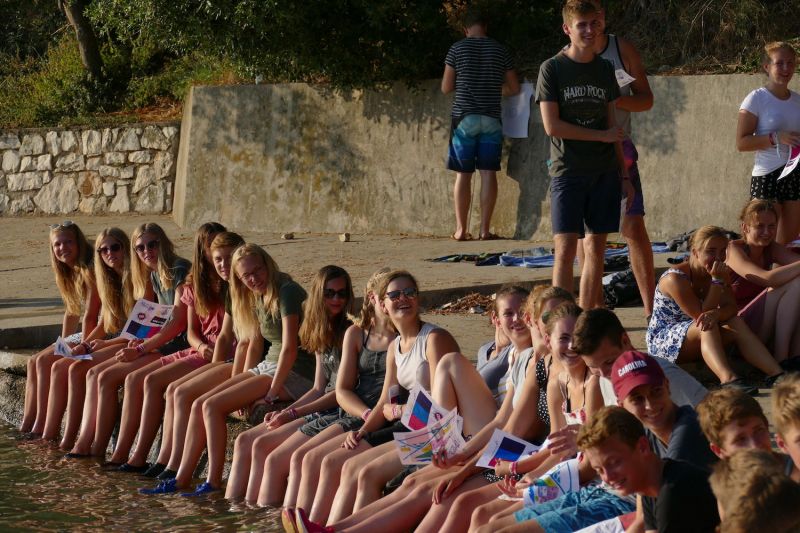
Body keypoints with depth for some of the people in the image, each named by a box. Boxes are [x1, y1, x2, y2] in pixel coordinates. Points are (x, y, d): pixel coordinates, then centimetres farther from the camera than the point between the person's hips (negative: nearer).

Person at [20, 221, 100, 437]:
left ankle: (41, 428, -15)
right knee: (34, 361, 3)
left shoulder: (89, 269, -18)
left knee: (44, 362, -17)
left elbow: (90, 316, -20)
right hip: (83, 335, 10)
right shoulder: (68, 272, 13)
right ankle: (26, 425, 2)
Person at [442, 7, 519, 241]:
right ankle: (485, 229, -1)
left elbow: (446, 87, 2)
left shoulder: (458, 49, -1)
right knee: (488, 173, 1)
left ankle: (461, 229, 2)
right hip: (491, 119, 1)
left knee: (463, 175, 3)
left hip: (465, 118, -1)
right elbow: (514, 88, 11)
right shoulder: (500, 50, 5)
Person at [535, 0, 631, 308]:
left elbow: (613, 125, 14)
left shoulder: (605, 69, 11)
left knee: (596, 248, 5)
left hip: (604, 173, 4)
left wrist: (624, 175, 11)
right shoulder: (552, 69, -2)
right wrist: (602, 136, -6)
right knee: (565, 249, -11)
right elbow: (552, 125, -8)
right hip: (567, 171, -4)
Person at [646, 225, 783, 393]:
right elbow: (700, 316, -23)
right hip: (661, 340, -7)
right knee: (706, 326, -34)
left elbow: (731, 308, -12)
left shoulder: (718, 273, 1)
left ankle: (775, 373, -30)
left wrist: (715, 314, -36)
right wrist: (717, 281, -28)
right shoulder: (676, 279, -22)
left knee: (737, 323, -16)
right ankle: (728, 379, -56)